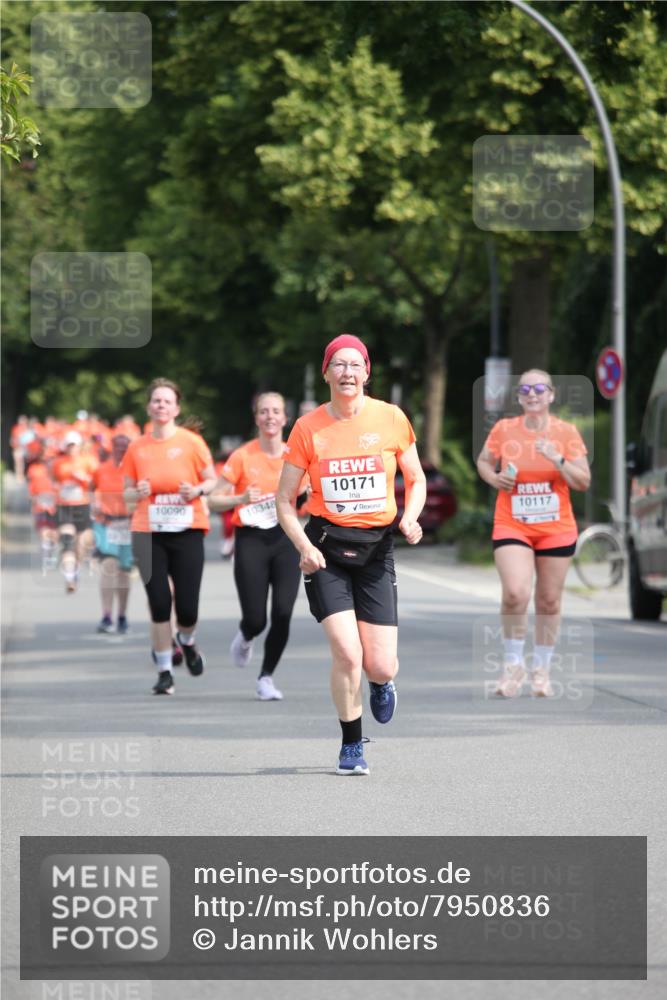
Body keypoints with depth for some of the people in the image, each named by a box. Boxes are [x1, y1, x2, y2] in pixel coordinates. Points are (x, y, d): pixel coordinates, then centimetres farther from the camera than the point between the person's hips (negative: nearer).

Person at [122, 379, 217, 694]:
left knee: (187, 608, -4)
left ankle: (186, 642, 32)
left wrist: (197, 491, -15)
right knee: (159, 603, -6)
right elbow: (127, 493, 12)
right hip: (148, 533, 1)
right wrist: (137, 493, -10)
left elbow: (212, 480, 6)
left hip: (187, 530, -1)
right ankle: (164, 671, 6)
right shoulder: (136, 448, 5)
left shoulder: (191, 442, 0)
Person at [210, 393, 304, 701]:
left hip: (286, 539, 2)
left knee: (282, 614, -11)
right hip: (251, 540, -2)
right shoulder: (242, 457, -4)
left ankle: (267, 677, 9)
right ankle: (245, 637, 33)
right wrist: (241, 499, -20)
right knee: (256, 619, -6)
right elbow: (215, 501, -2)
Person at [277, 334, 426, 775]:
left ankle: (383, 684, 35)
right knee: (347, 653, -14)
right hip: (326, 548, -1)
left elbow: (416, 479, 12)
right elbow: (285, 499, 3)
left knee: (380, 666, -5)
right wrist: (304, 546, -12)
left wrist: (410, 518, -8)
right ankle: (352, 746, 6)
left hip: (376, 548, 1)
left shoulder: (391, 419, 0)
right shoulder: (308, 428, -2)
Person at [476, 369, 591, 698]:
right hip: (511, 526, -1)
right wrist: (494, 478, -7)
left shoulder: (566, 432, -2)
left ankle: (542, 669, 25)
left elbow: (583, 482, -4)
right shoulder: (503, 430, -2)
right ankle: (513, 664, 0)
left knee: (549, 600, 7)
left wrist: (557, 459, -19)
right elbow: (483, 462, 14)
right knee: (515, 594, -20)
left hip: (556, 530, 1)